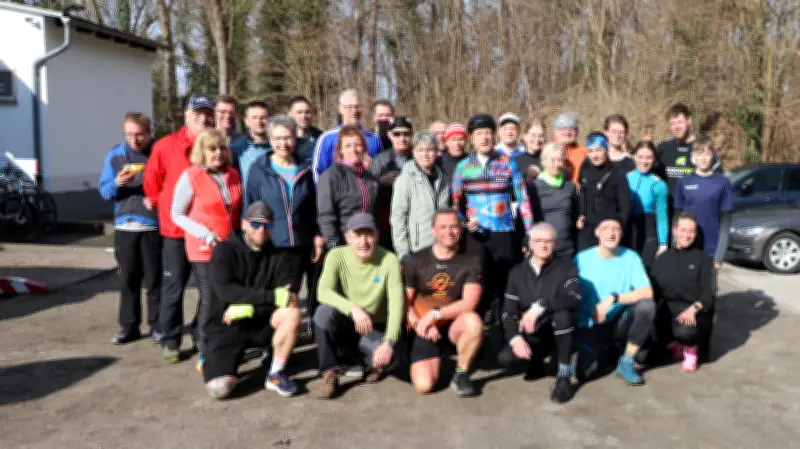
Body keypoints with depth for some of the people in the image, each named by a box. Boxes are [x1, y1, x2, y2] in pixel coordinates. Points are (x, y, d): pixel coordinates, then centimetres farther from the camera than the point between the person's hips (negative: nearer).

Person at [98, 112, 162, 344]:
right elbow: (104, 190, 7)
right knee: (128, 279, 9)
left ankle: (157, 325, 13)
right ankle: (129, 326, 18)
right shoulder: (115, 155, 8)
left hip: (154, 226, -3)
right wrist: (117, 183, -14)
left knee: (154, 279, 3)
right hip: (124, 226, 3)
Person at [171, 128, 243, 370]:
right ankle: (205, 353, 7)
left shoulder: (234, 175, 6)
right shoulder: (190, 177, -9)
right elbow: (177, 214, -5)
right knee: (209, 300, -5)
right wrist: (205, 234, -16)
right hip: (203, 250, -5)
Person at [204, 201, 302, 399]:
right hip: (227, 326, -3)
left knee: (292, 314, -27)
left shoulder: (275, 256, 3)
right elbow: (225, 290, -23)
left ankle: (276, 374, -8)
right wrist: (272, 296, -31)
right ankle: (215, 360, 15)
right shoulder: (224, 250, -7)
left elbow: (288, 295, -8)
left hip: (260, 323, 3)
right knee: (219, 389, -21)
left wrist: (251, 307, -23)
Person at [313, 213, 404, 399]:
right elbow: (324, 292, -26)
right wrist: (353, 309, -43)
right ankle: (330, 374, -15)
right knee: (324, 311, -32)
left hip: (374, 330, -1)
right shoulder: (337, 256, -12)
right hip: (344, 325, 1)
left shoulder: (389, 260, -15)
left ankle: (374, 365, 8)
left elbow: (396, 304, -22)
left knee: (388, 357, -32)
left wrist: (389, 342, -35)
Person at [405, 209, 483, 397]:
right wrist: (418, 324, -19)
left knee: (473, 321, -36)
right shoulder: (416, 261, -2)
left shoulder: (470, 261, -5)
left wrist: (435, 314, -22)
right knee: (424, 385, -19)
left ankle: (461, 374, -10)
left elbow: (469, 303, -15)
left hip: (454, 325, -1)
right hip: (425, 331, 1)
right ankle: (437, 359, 19)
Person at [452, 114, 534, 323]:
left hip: (505, 233, 0)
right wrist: (463, 223, -7)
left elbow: (522, 198, 3)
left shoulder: (508, 163, 3)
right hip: (476, 235, 0)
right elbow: (456, 203, 10)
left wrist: (530, 232, -2)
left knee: (505, 281, 5)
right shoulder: (463, 167, 5)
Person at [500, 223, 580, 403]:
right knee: (505, 358, -24)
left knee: (562, 314, -36)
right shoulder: (517, 272, 1)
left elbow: (574, 297, -28)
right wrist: (515, 338, -22)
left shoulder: (565, 266, -9)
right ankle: (535, 359, 12)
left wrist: (540, 306, -38)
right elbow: (508, 311, -4)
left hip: (558, 329, -2)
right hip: (531, 333, 2)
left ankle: (564, 375, -18)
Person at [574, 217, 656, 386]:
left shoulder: (630, 257, -6)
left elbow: (647, 292, -18)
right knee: (584, 373, -22)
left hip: (620, 322, 1)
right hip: (591, 325, -1)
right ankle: (604, 346, 15)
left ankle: (626, 362, -10)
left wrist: (613, 298, -27)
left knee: (647, 305, -29)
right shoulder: (582, 258, -7)